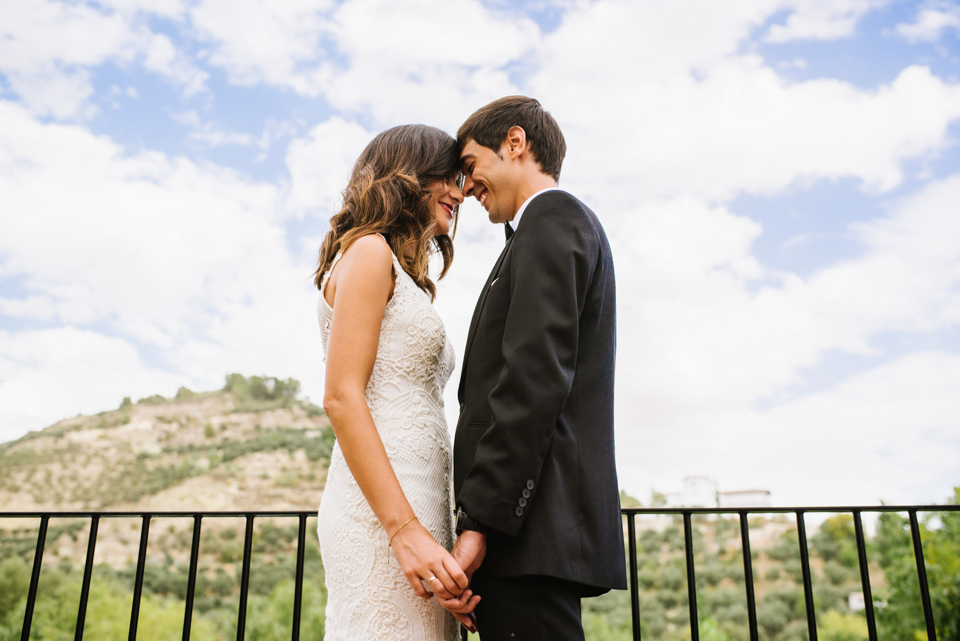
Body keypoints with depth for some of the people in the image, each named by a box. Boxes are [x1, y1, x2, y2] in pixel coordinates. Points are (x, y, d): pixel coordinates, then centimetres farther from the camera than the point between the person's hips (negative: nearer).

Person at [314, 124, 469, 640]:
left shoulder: (404, 275, 23)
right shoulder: (370, 252, -2)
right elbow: (341, 398, -13)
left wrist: (425, 529, 13)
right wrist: (405, 529, -19)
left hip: (412, 509, 9)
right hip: (382, 510, -8)